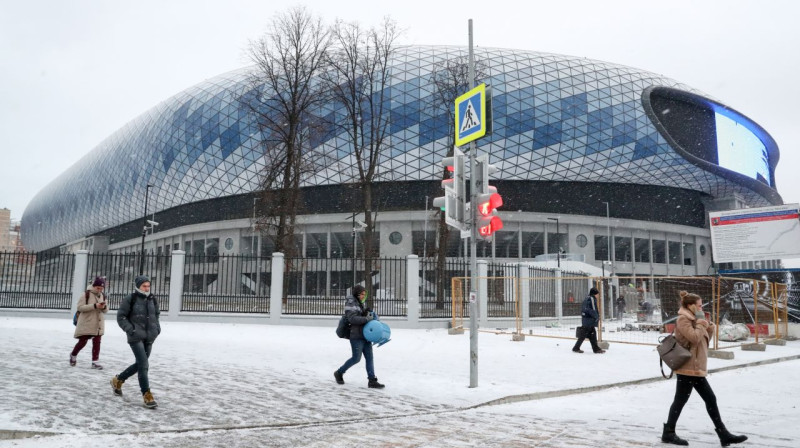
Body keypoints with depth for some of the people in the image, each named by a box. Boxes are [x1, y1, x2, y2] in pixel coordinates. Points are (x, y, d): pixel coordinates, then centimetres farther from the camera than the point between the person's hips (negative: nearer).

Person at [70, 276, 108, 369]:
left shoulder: (103, 296, 9)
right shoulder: (86, 294, -7)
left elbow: (106, 311, 13)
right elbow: (80, 307, -15)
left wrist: (104, 307, -12)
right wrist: (94, 306, -24)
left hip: (98, 324, 5)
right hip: (86, 324, -4)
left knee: (97, 343, 2)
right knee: (82, 342, 4)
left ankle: (95, 362, 7)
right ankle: (73, 355, 30)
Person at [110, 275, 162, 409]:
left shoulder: (152, 299, 9)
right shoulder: (130, 299, -7)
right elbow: (121, 316, -4)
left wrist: (157, 328, 7)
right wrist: (130, 329, -14)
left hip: (149, 337, 7)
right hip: (136, 337, -6)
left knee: (139, 364, 16)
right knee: (144, 365, -13)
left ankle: (118, 380, 40)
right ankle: (147, 395, -8)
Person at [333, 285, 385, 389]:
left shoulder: (360, 303, 18)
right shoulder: (350, 303, -9)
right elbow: (352, 318, -21)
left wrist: (367, 312, 6)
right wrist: (366, 319, -23)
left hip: (365, 335, 8)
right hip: (356, 336, -8)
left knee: (369, 357, 2)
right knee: (356, 358, -2)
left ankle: (372, 381, 1)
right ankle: (339, 373, 18)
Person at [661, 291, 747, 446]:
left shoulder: (692, 320, 18)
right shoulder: (683, 319, -12)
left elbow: (703, 342, 20)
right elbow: (694, 338, -25)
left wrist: (709, 328, 4)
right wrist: (701, 325, -9)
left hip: (696, 369, 10)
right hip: (687, 368, -10)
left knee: (710, 399, 10)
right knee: (680, 400, -3)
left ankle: (723, 434, 15)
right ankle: (668, 433, 5)